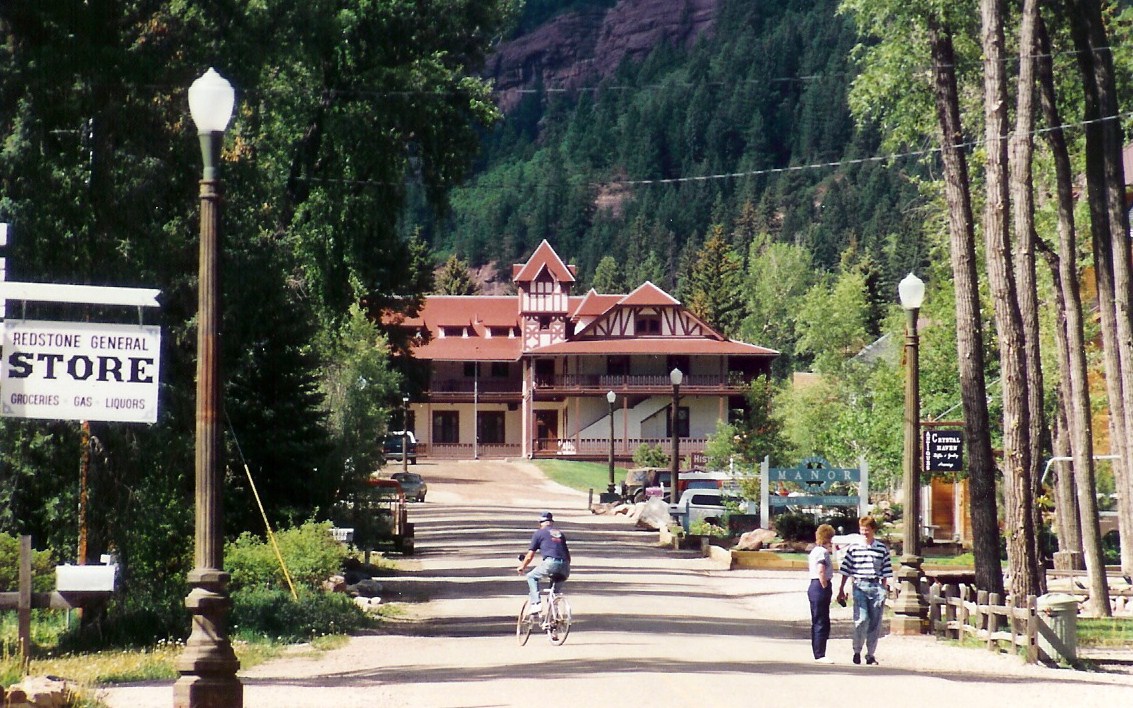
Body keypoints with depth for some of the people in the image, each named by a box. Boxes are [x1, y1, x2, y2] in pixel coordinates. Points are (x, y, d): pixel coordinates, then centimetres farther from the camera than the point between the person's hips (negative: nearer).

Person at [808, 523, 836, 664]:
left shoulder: (815, 551, 16)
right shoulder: (823, 552, -13)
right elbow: (821, 571, -22)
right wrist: (825, 588, -16)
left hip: (814, 586, 10)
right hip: (820, 587, -10)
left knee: (817, 623, 13)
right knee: (822, 623, -7)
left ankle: (818, 654, 18)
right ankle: (820, 655, -6)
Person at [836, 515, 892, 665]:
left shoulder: (882, 549, 7)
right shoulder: (853, 548, 4)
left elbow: (885, 573, 10)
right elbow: (846, 571, 7)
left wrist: (884, 591, 5)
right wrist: (841, 590, 6)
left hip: (876, 587, 2)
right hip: (859, 586, -2)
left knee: (875, 623, 3)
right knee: (861, 619, -13)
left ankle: (871, 654, 12)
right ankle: (857, 651, 4)